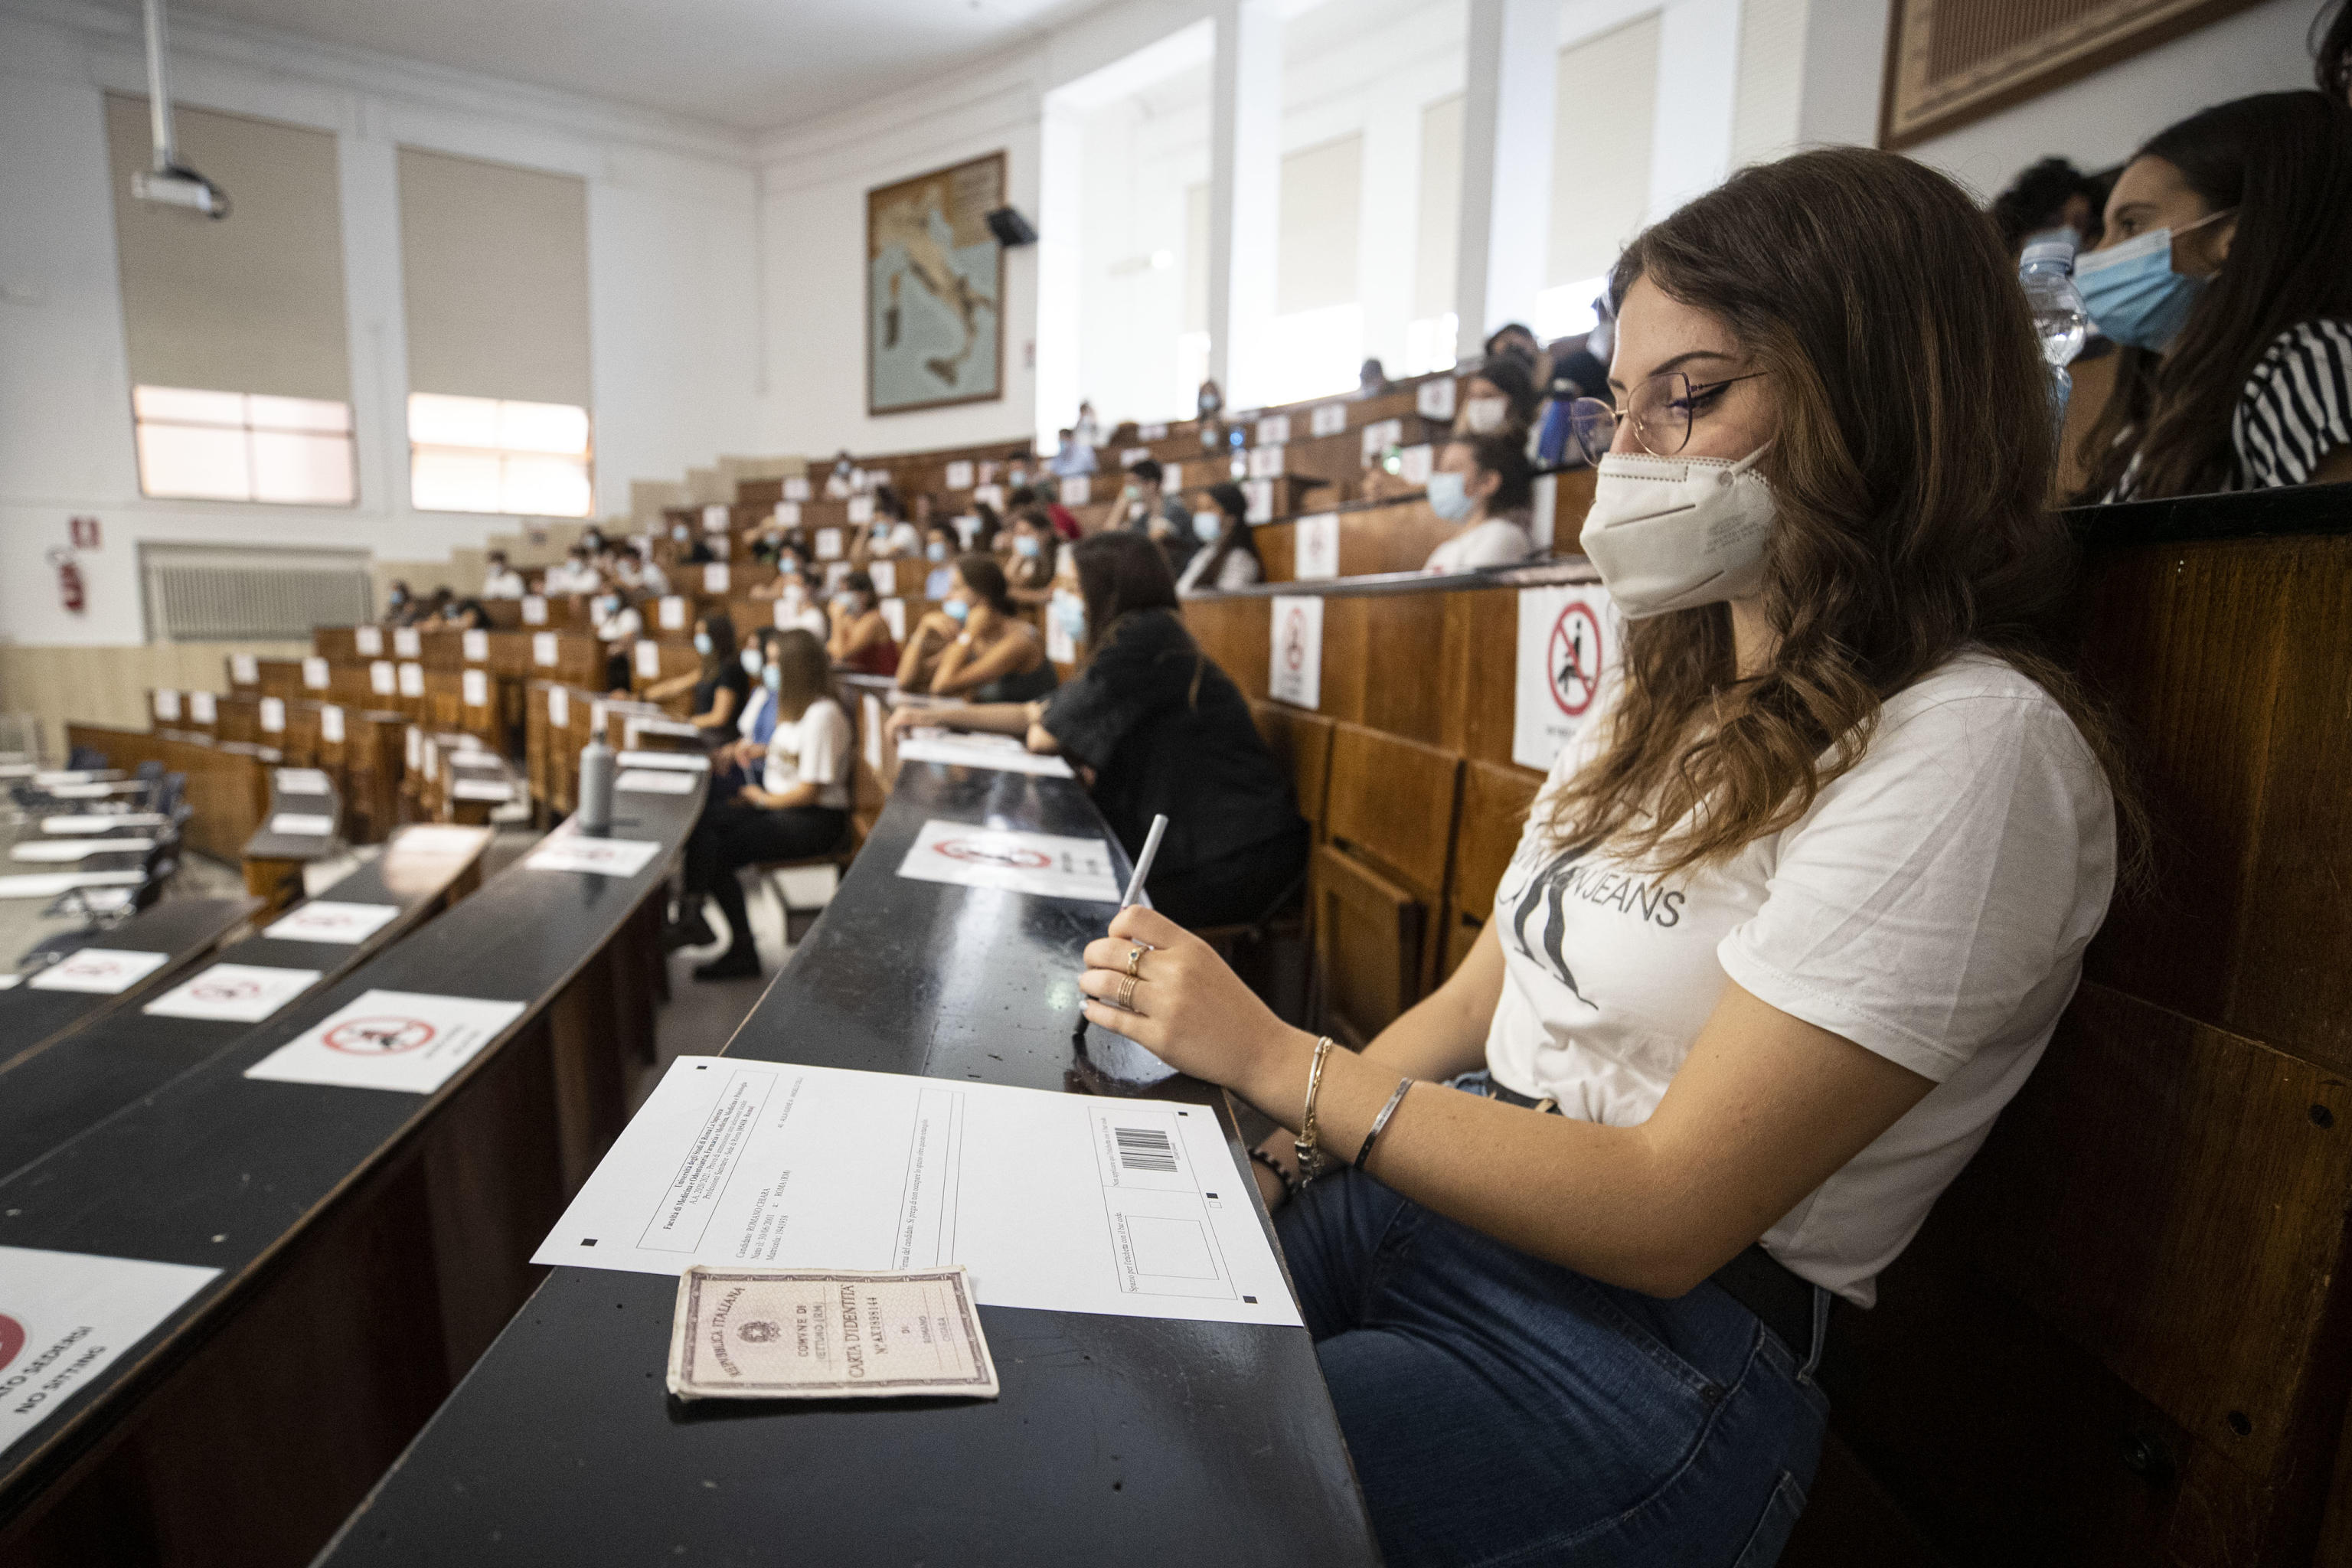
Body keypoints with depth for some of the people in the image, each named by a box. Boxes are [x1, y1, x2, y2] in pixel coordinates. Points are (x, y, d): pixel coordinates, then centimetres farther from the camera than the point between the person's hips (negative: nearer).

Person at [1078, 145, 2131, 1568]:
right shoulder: (1669, 692, 10)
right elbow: (1486, 995, 9)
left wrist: (1278, 1060, -18)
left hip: (1656, 1353, -6)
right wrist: (1280, 1151, -3)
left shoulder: (1969, 747, -18)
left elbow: (1665, 1214, -21)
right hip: (1428, 1198, 7)